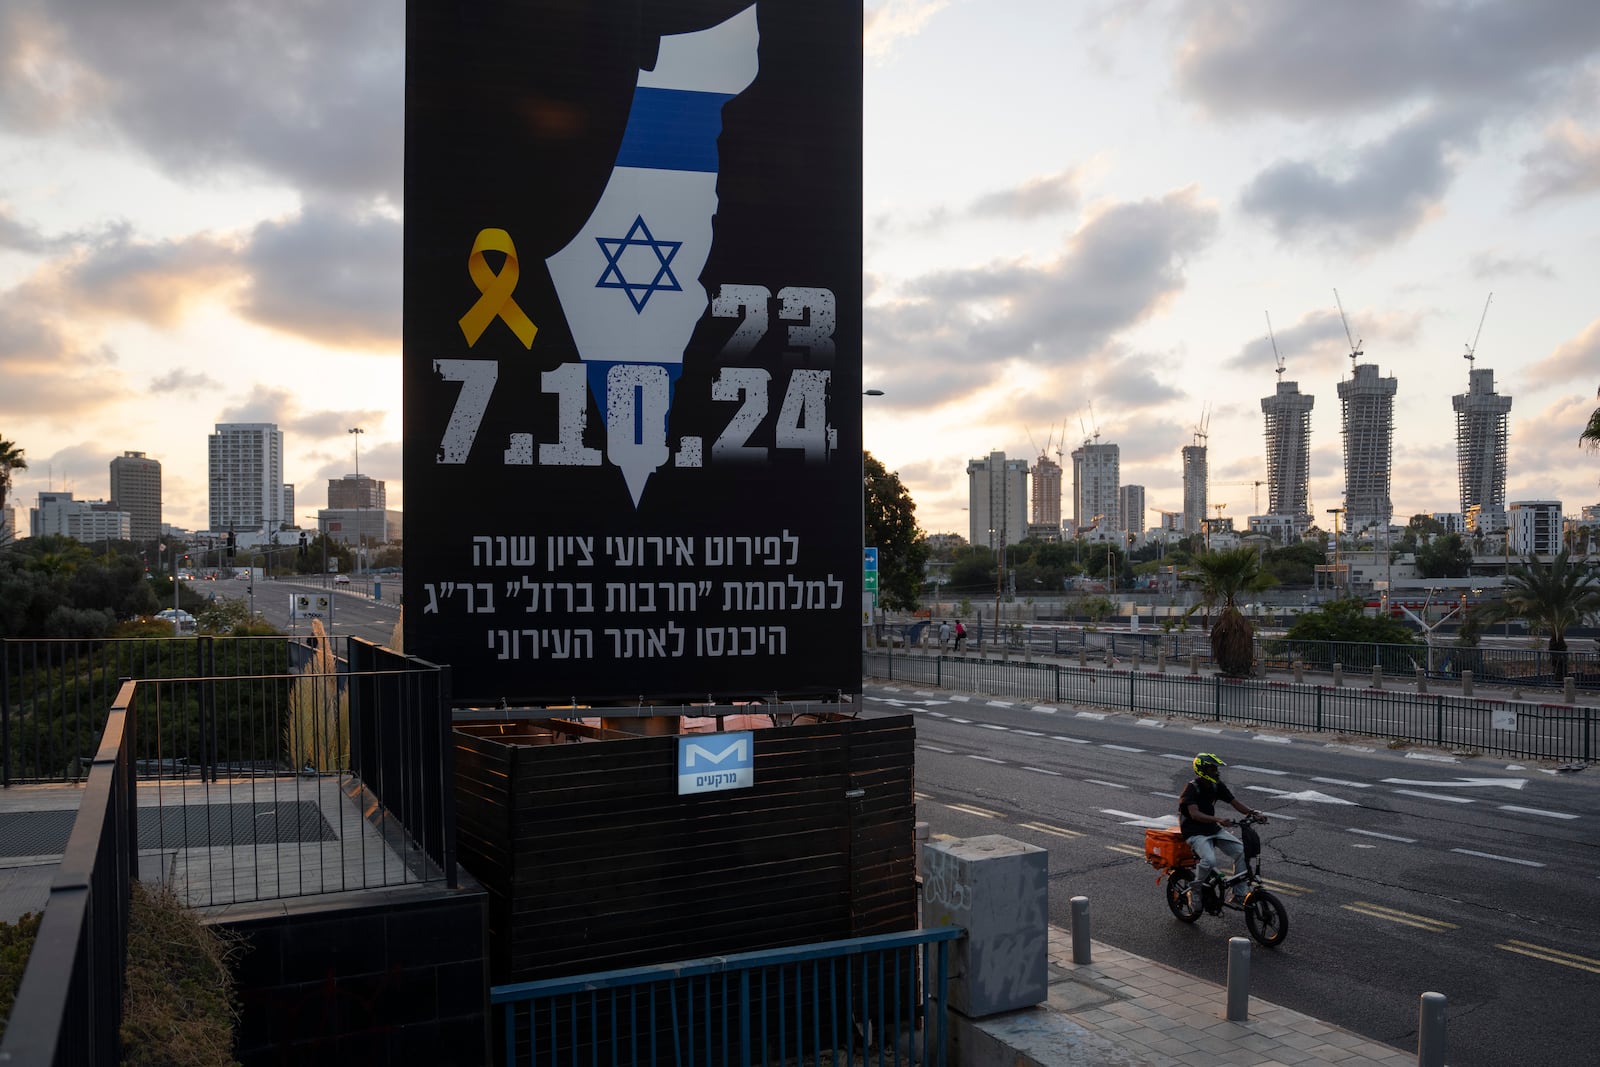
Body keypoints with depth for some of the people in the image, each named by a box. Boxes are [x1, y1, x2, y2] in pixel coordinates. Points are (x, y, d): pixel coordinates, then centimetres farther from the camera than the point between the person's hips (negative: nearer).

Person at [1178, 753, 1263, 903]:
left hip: (1213, 829, 7)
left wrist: (1255, 813, -17)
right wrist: (1218, 820, -45)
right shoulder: (1192, 788, -18)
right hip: (1195, 833, -7)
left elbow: (1235, 802, 1)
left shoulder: (1217, 786, 4)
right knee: (1209, 860, -32)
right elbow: (1195, 814, -30)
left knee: (1242, 851, -9)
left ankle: (1238, 894, 1)